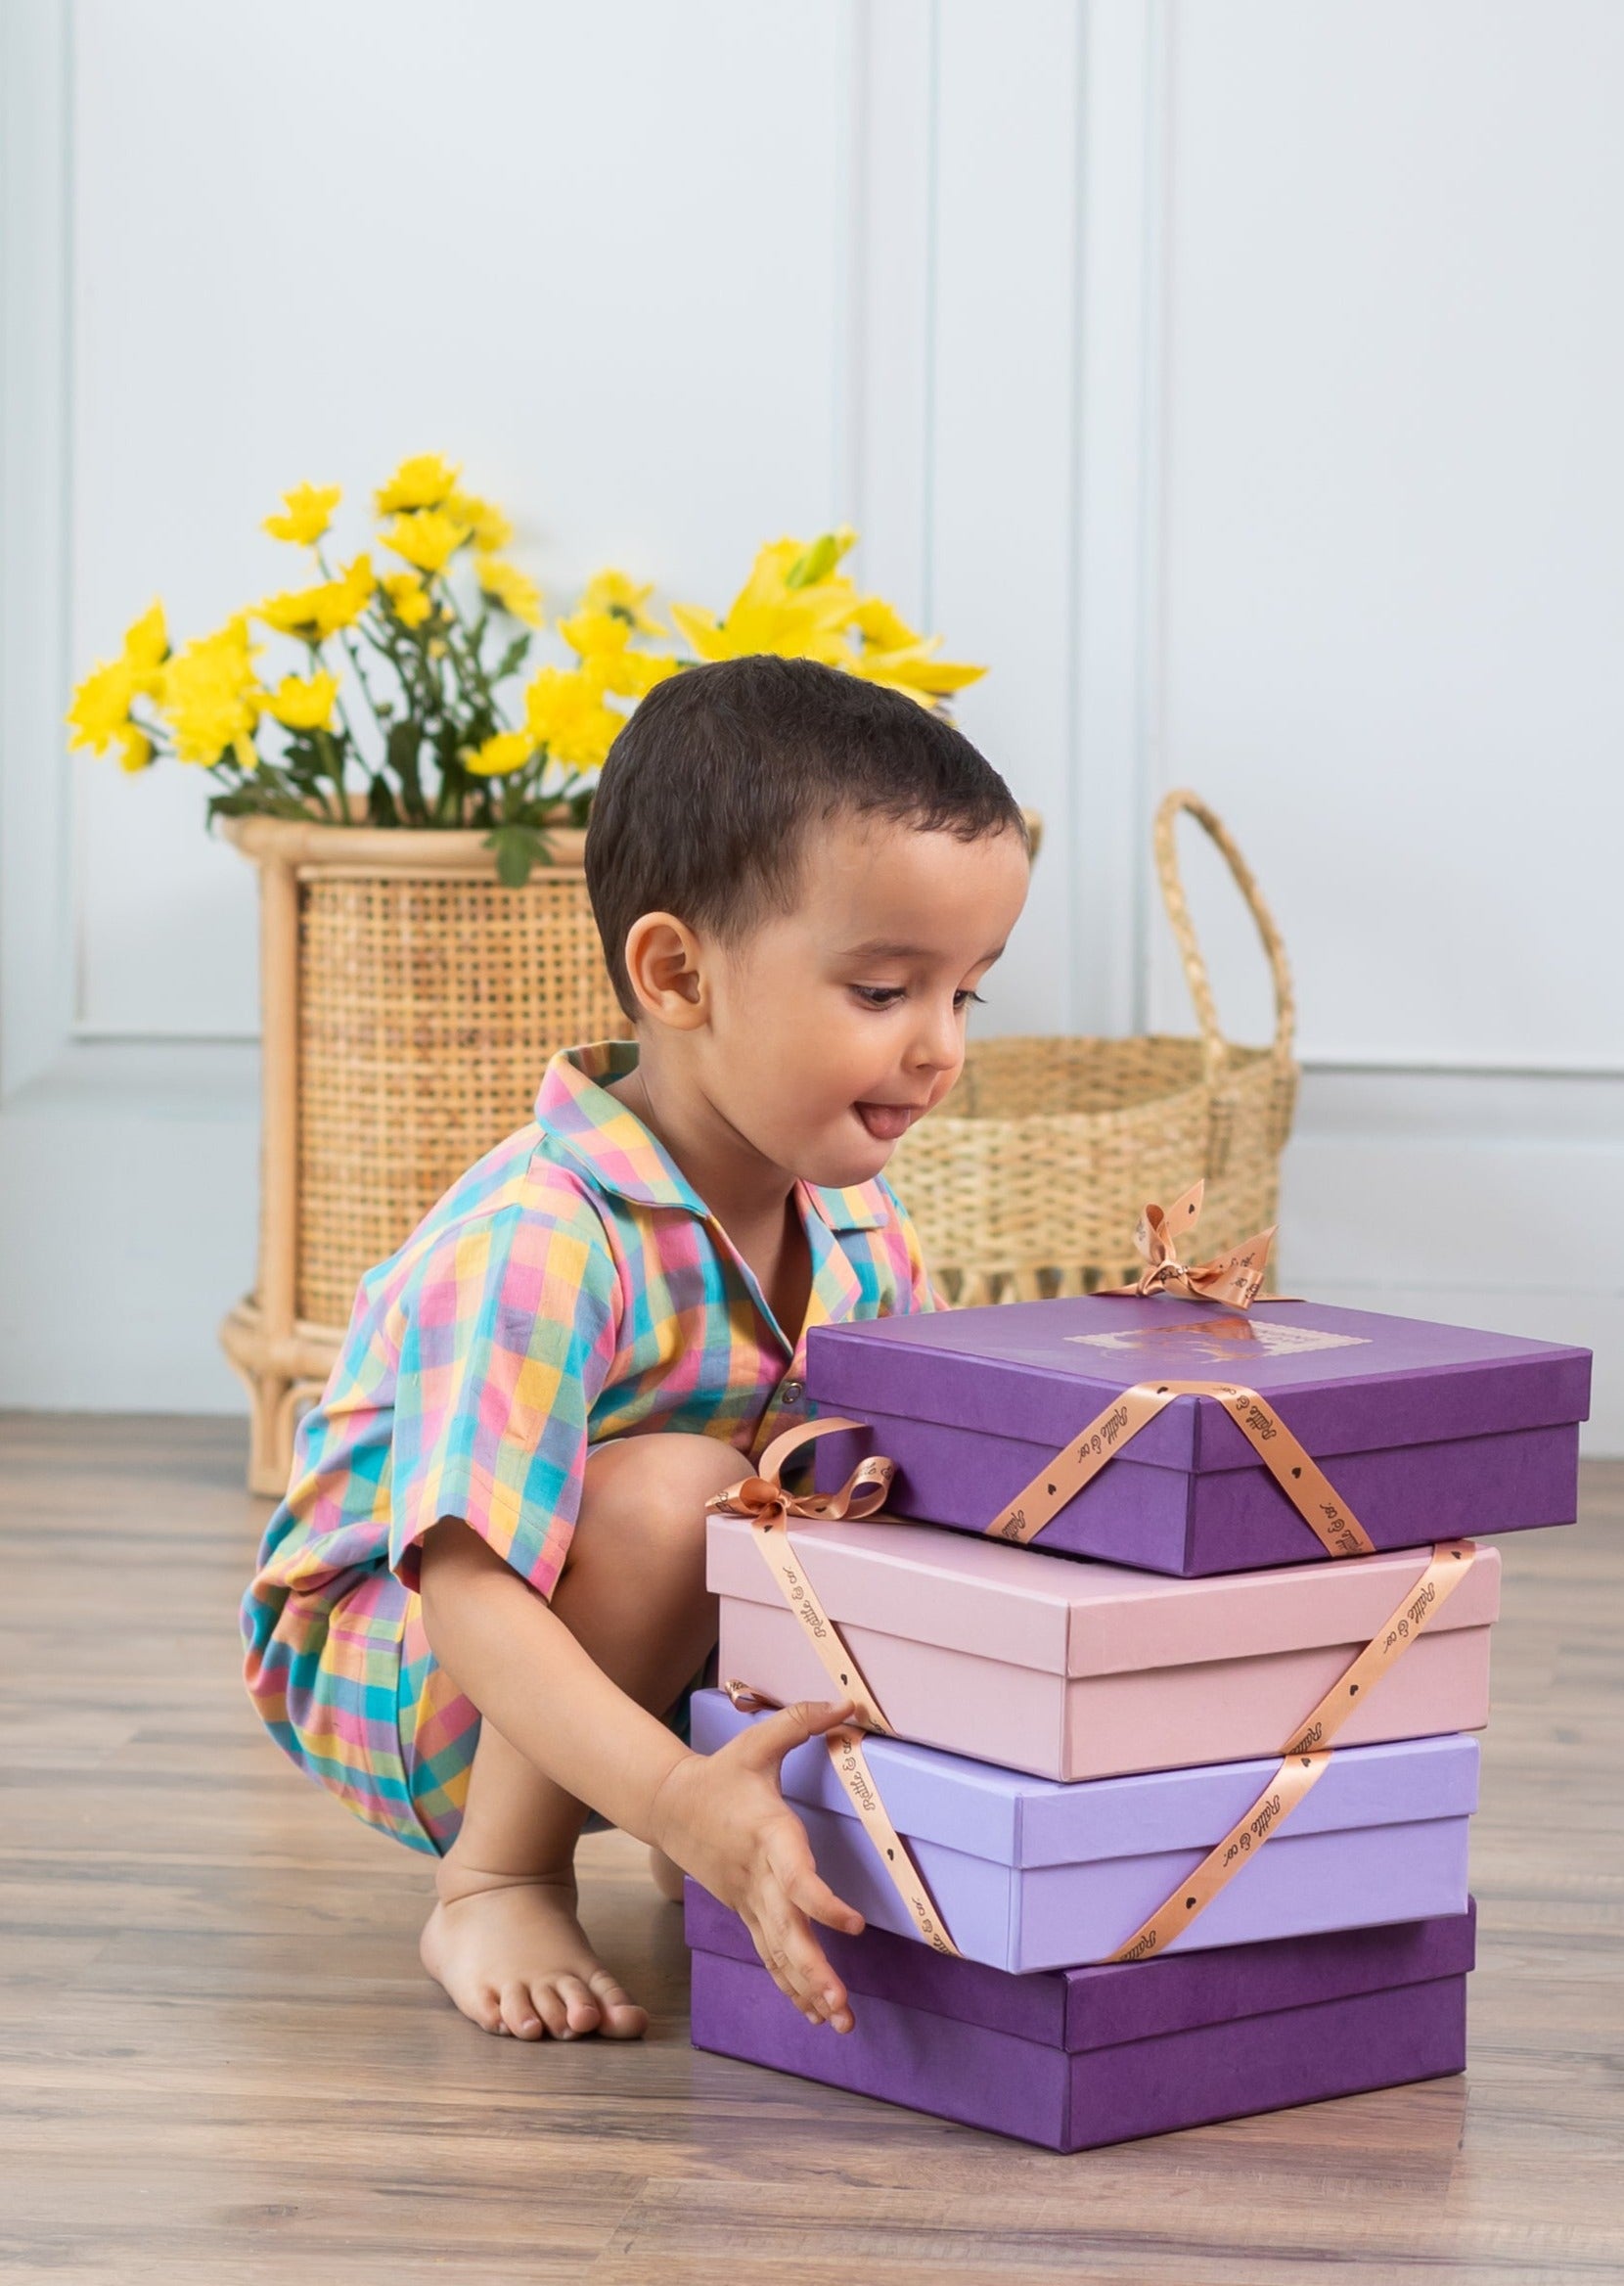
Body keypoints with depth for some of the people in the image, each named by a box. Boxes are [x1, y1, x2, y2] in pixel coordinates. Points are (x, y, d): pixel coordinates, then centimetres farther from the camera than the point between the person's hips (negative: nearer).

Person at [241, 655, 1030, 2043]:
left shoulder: (859, 1234, -6)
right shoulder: (542, 1248, -33)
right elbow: (468, 1588, -40)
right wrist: (678, 1798, -52)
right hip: (391, 1667, -7)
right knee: (668, 1489, -34)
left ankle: (723, 1856, 5)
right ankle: (495, 1883, -16)